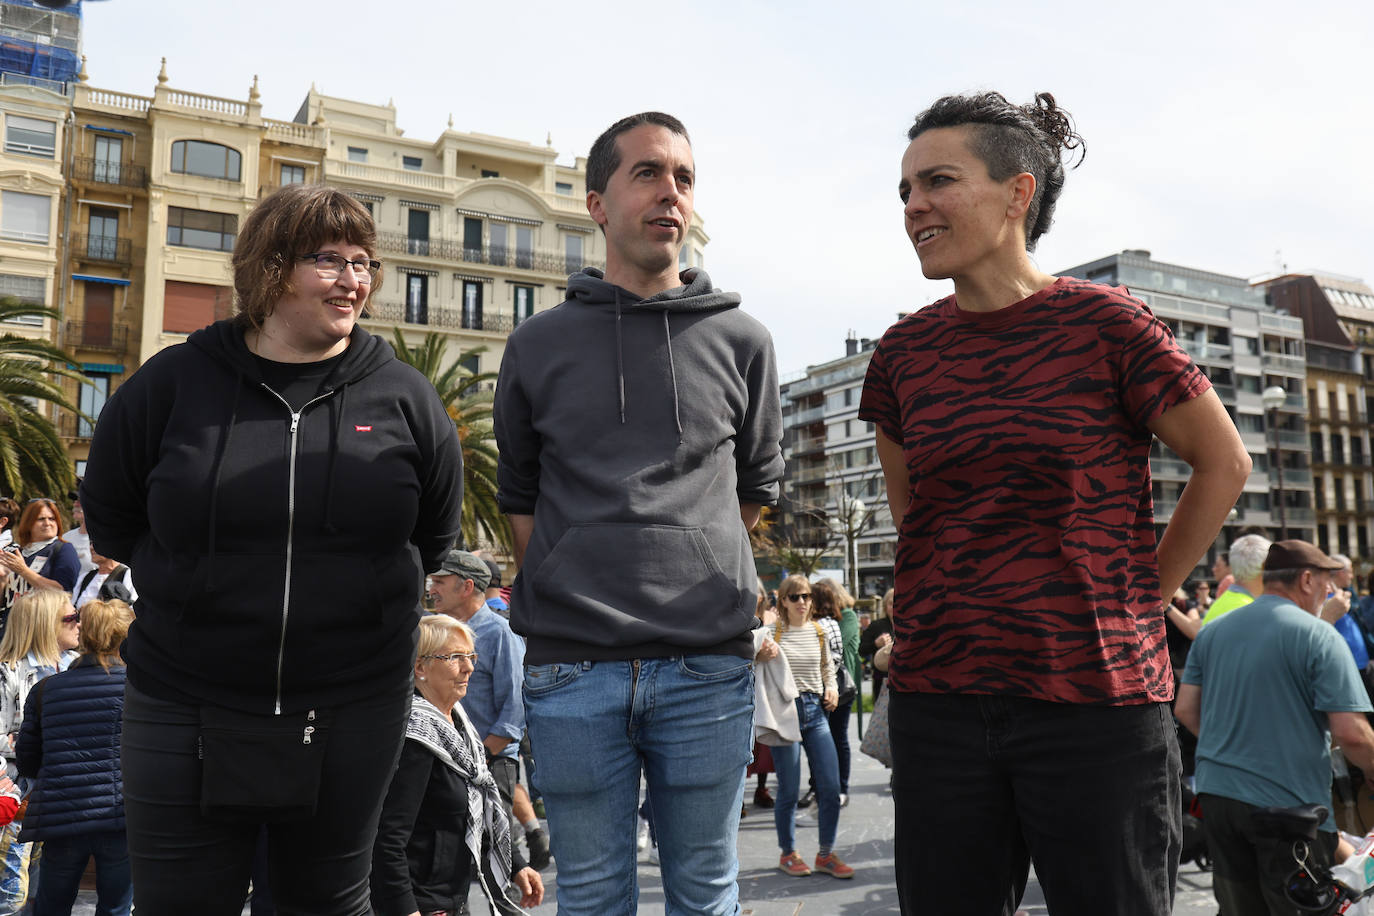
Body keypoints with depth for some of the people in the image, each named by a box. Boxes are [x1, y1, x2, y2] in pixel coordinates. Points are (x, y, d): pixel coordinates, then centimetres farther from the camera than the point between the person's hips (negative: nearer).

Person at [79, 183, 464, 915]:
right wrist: (189, 584, 6)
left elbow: (434, 534, 11)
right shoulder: (172, 383, -3)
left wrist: (367, 594, 5)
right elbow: (109, 517, 10)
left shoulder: (405, 397, -1)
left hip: (351, 715, 1)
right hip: (185, 713, 0)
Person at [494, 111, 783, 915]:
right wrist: (568, 595, 7)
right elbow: (520, 497, 15)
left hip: (709, 664, 0)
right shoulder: (538, 345, 8)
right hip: (572, 668, 0)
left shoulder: (741, 340, 6)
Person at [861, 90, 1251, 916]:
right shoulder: (905, 352, 5)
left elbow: (1224, 463, 3)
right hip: (937, 699, 4)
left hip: (1096, 699, -3)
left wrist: (1139, 601, 2)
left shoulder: (1105, 324, -6)